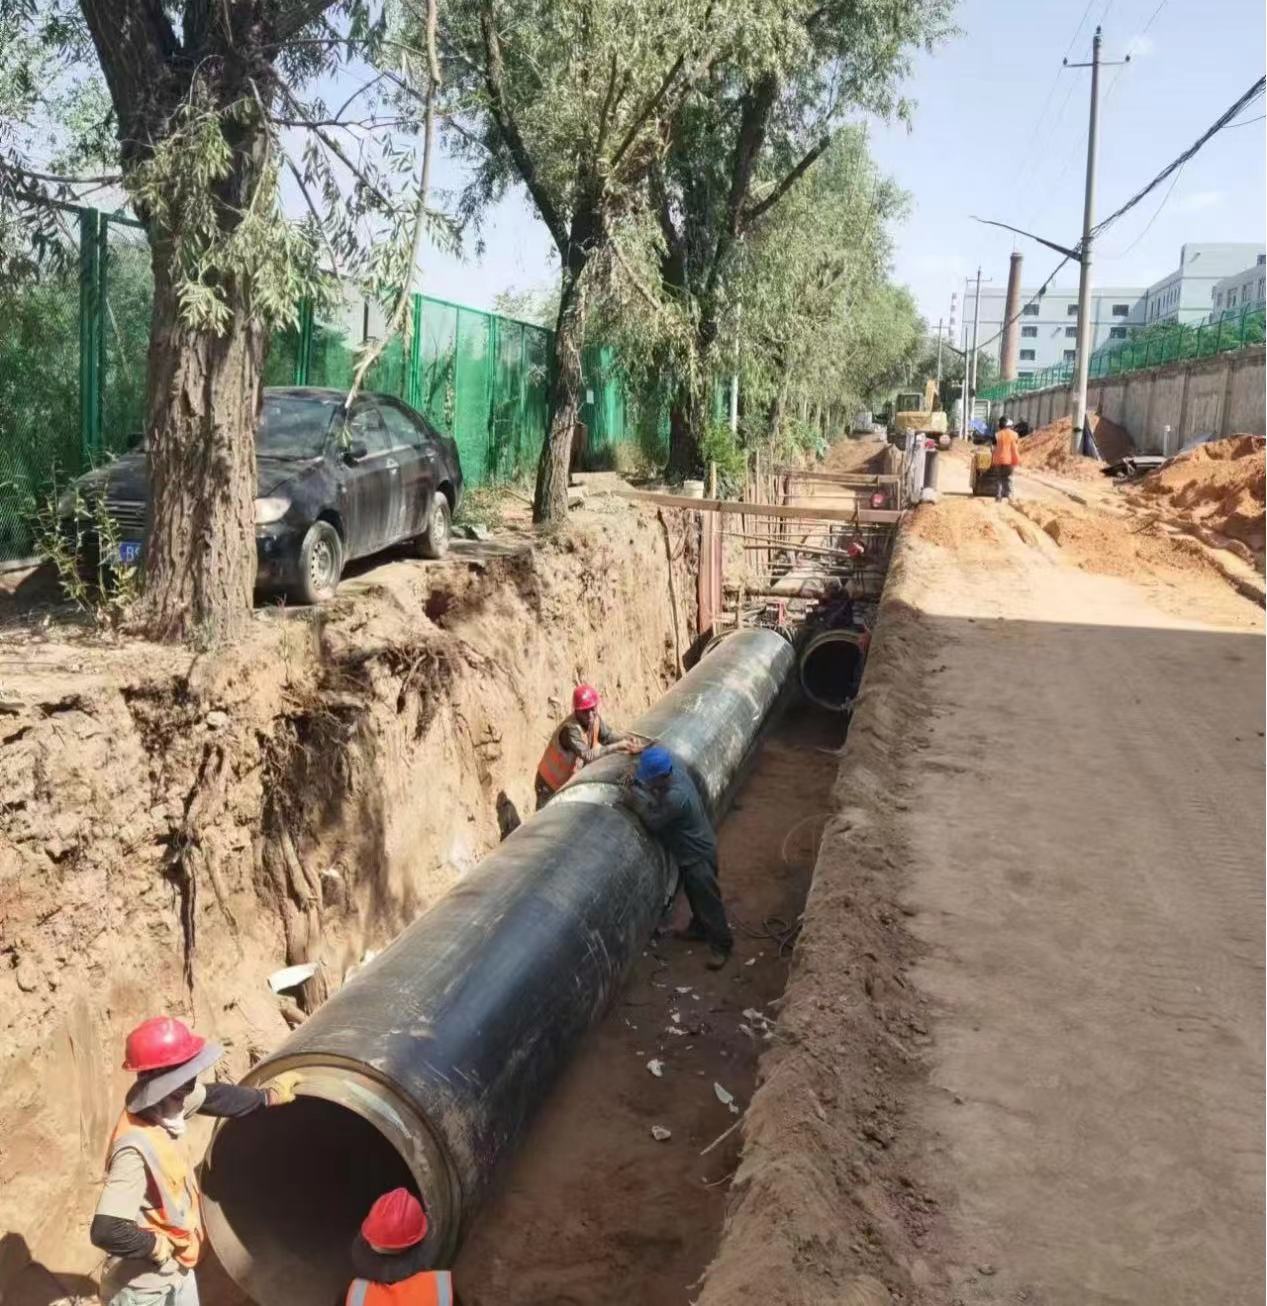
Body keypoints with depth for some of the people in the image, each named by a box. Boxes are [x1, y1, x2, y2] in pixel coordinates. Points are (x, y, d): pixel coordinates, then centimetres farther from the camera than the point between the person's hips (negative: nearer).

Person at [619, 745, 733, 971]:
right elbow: (658, 799, 6)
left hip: (698, 854, -9)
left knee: (707, 900, 8)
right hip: (689, 849, 9)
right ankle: (699, 929, 49)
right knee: (694, 894, 28)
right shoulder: (674, 773, -13)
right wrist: (637, 786, -12)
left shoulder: (676, 797, -39)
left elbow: (655, 822, -25)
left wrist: (634, 803, -18)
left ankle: (722, 945, 25)